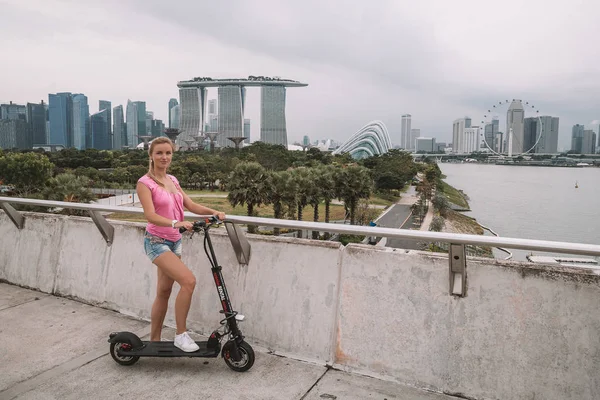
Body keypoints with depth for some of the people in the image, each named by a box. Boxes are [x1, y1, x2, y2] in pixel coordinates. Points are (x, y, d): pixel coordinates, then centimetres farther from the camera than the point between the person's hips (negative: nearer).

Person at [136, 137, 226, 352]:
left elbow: (191, 205, 6)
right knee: (189, 280, -21)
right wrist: (175, 223, -37)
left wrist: (214, 212, -10)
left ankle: (154, 340, 27)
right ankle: (181, 335, -6)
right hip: (157, 241, -7)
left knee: (164, 292, 13)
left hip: (174, 241, 7)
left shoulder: (172, 180, 11)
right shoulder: (145, 183, -10)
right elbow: (150, 215, -22)